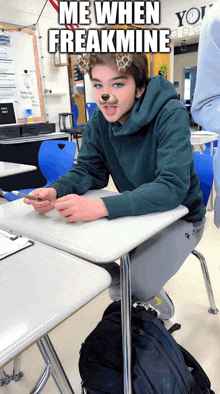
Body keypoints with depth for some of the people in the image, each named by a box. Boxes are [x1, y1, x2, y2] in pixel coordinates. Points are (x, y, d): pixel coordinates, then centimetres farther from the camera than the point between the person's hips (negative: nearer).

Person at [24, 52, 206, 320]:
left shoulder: (171, 115, -24)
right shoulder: (100, 119, -6)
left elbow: (172, 187, -34)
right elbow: (89, 170, -4)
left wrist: (101, 207, -46)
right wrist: (55, 191, -27)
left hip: (180, 216, -5)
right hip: (136, 211, 5)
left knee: (137, 285, -20)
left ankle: (152, 297, 19)